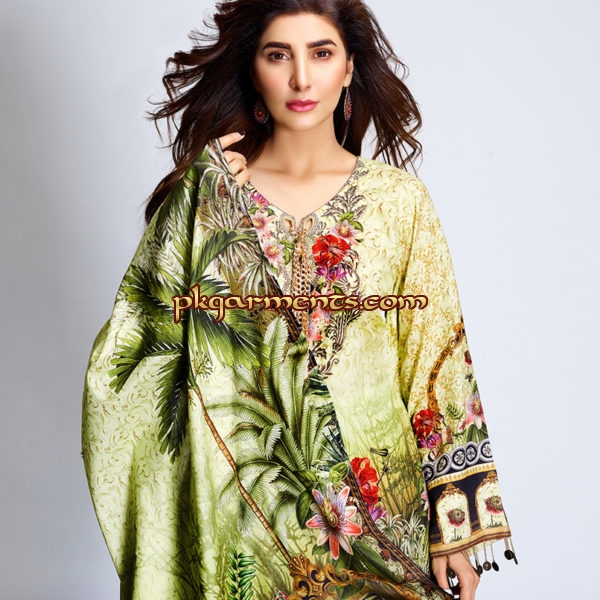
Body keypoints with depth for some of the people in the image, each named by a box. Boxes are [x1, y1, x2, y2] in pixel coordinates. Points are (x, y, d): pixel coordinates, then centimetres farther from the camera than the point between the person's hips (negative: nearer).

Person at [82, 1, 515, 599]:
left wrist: (459, 527, -4)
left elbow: (440, 366, -2)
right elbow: (136, 341, -9)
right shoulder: (205, 196, -2)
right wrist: (198, 193, -14)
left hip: (375, 500, 1)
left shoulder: (399, 200, -3)